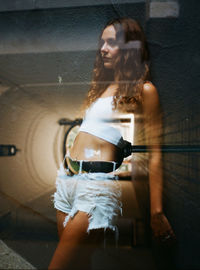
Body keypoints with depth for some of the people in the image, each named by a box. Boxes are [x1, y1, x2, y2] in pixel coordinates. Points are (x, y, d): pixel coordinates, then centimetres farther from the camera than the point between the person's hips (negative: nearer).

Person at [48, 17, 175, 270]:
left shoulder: (144, 90, -5)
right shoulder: (101, 84, 17)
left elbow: (154, 152, -9)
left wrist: (156, 211, -10)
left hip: (98, 179, -7)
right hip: (67, 174, 7)